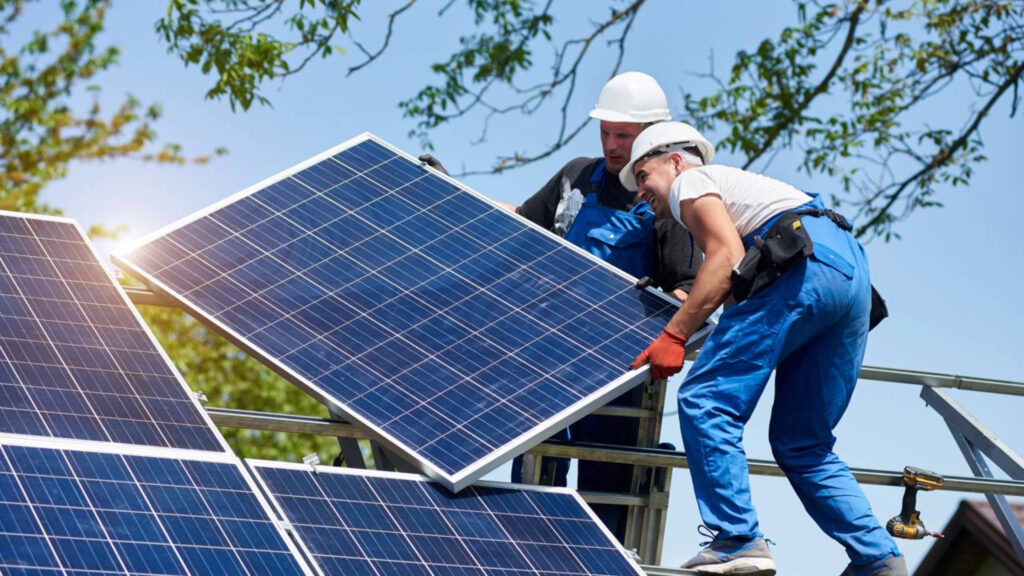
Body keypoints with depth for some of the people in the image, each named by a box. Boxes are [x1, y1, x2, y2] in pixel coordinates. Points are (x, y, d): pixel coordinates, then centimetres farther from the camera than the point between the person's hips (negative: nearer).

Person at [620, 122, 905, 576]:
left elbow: (727, 255, -5)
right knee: (802, 443, 13)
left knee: (705, 401, -8)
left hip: (803, 265, -9)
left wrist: (674, 334, -8)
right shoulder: (735, 184, 38)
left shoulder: (690, 180, 13)